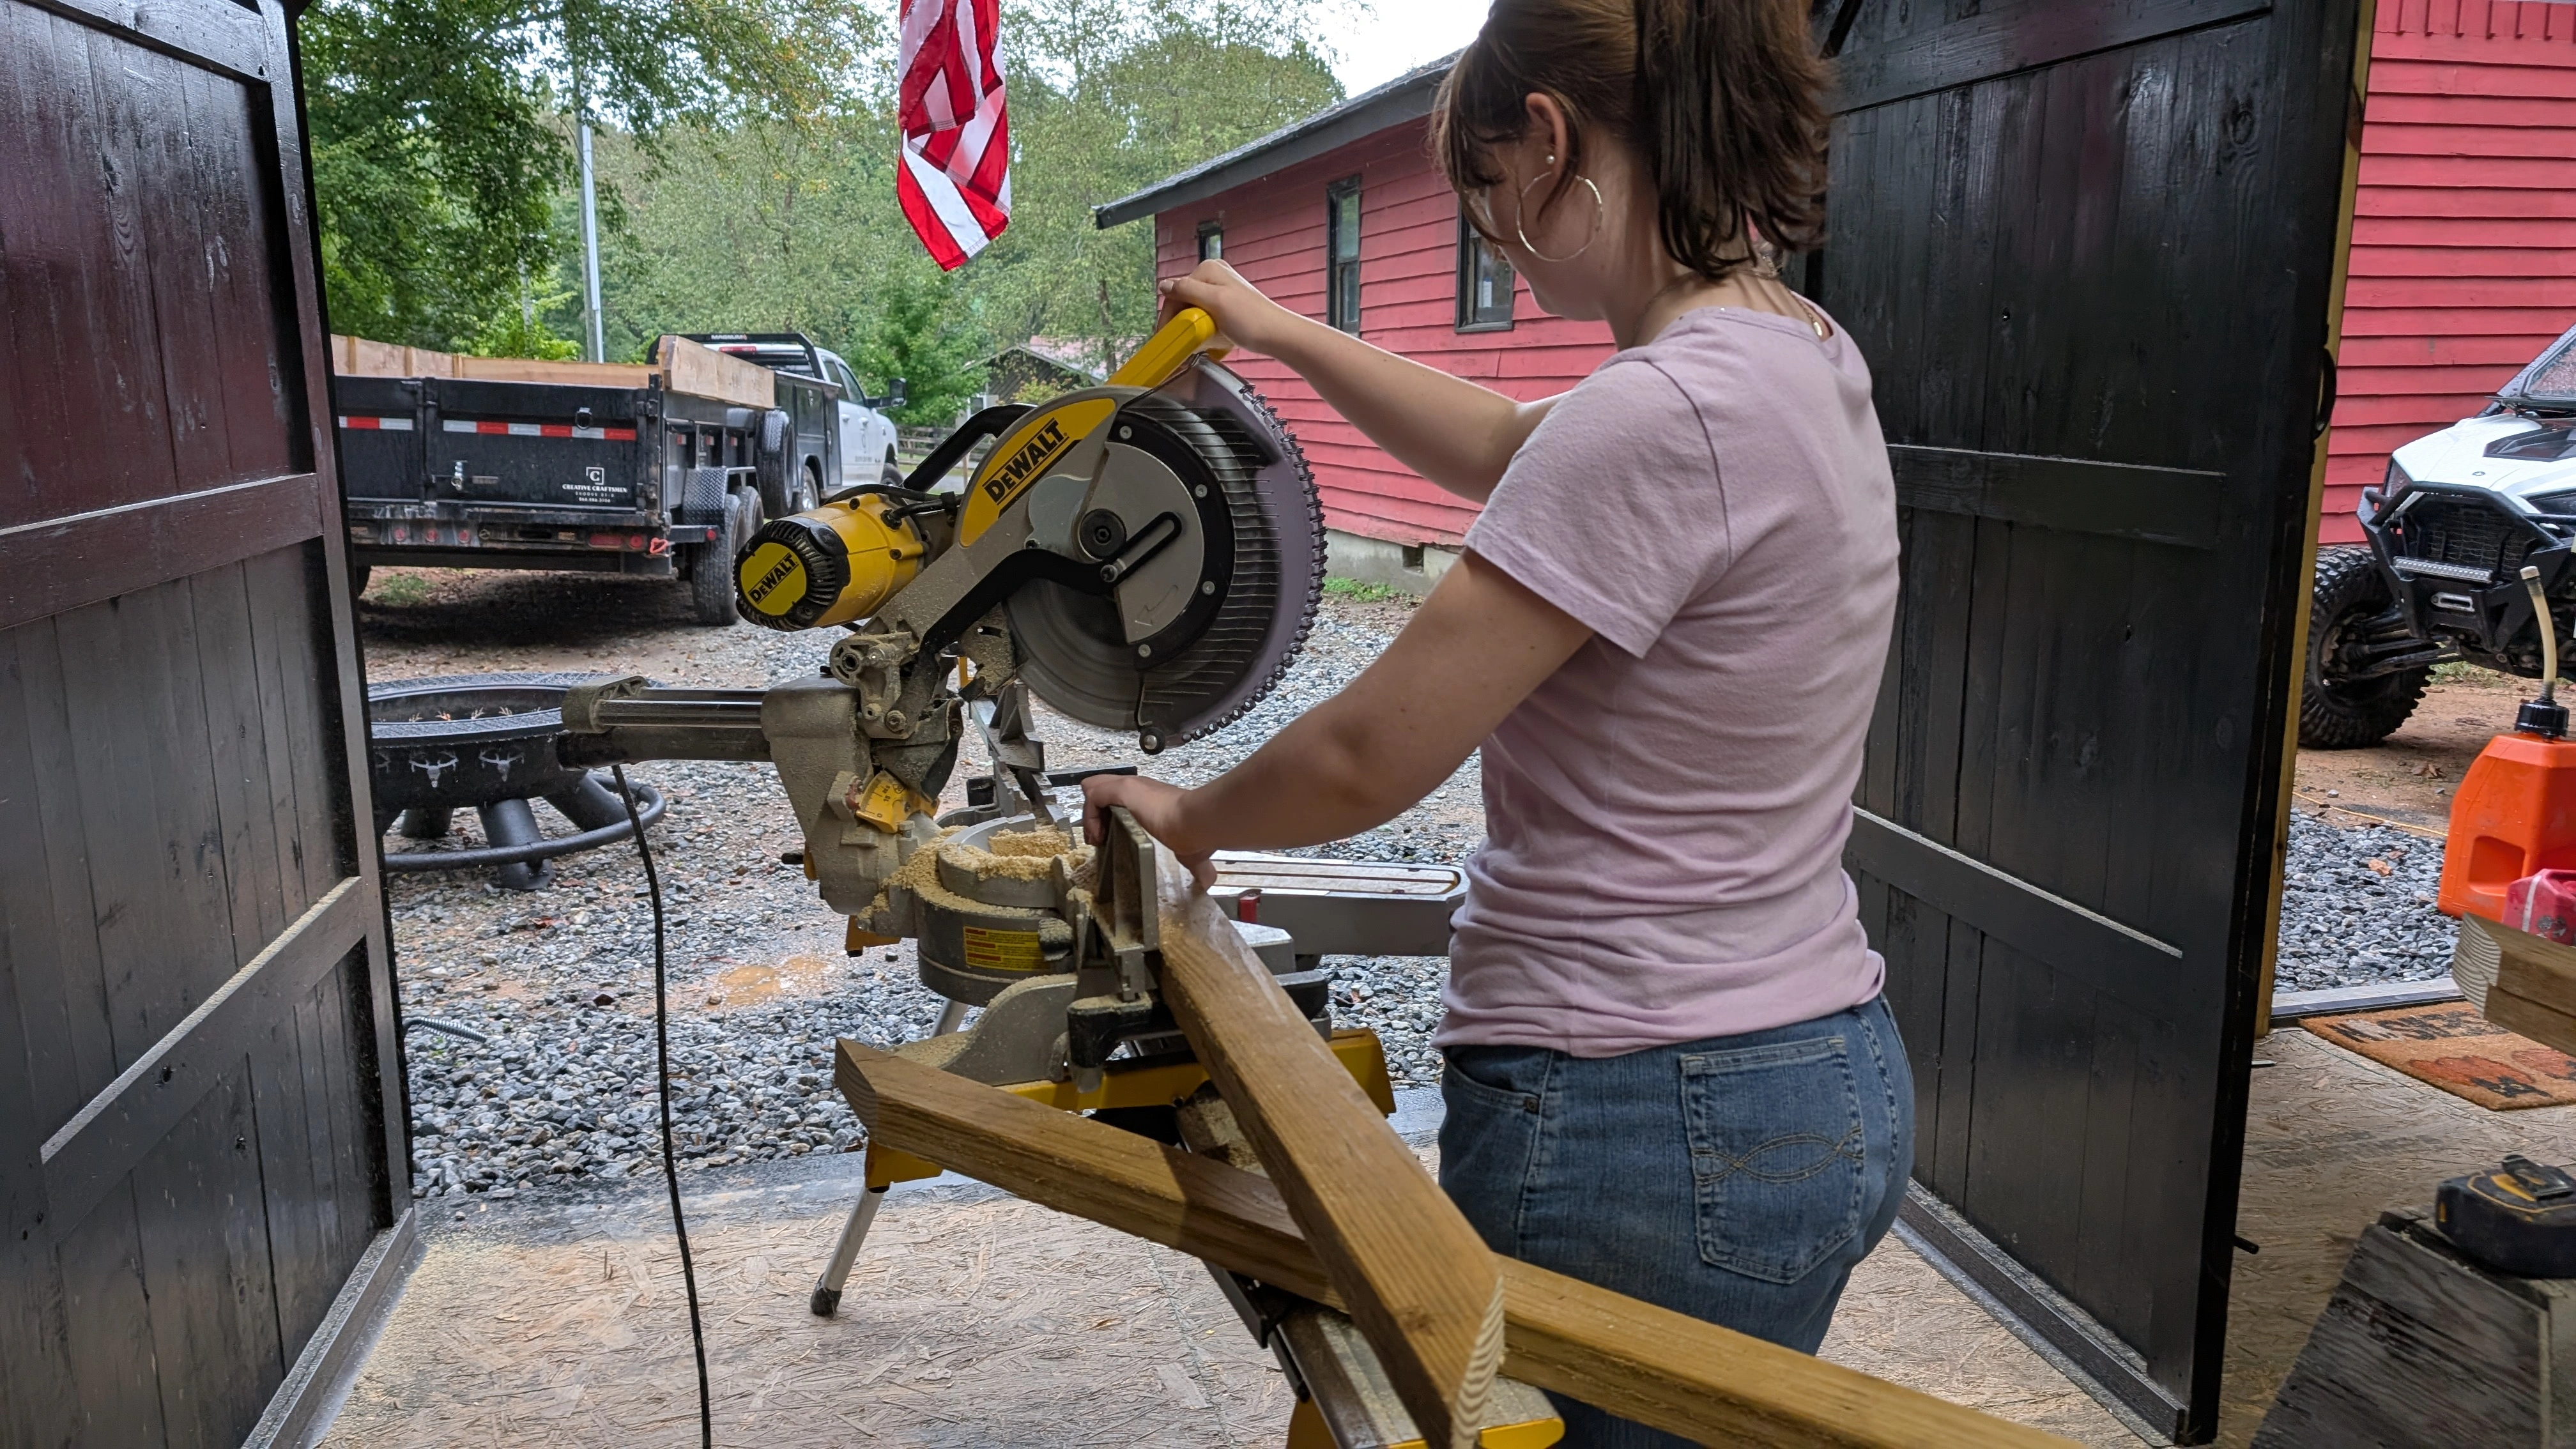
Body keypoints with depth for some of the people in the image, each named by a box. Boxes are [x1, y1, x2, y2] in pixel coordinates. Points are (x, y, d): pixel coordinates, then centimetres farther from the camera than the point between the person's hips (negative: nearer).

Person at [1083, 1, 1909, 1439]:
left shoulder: (1665, 415, -25)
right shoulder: (1803, 354, 5)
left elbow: (1367, 761, -18)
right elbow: (1506, 447, 22)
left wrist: (1183, 817, 2)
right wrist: (1281, 331, 29)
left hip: (1640, 1125, -9)